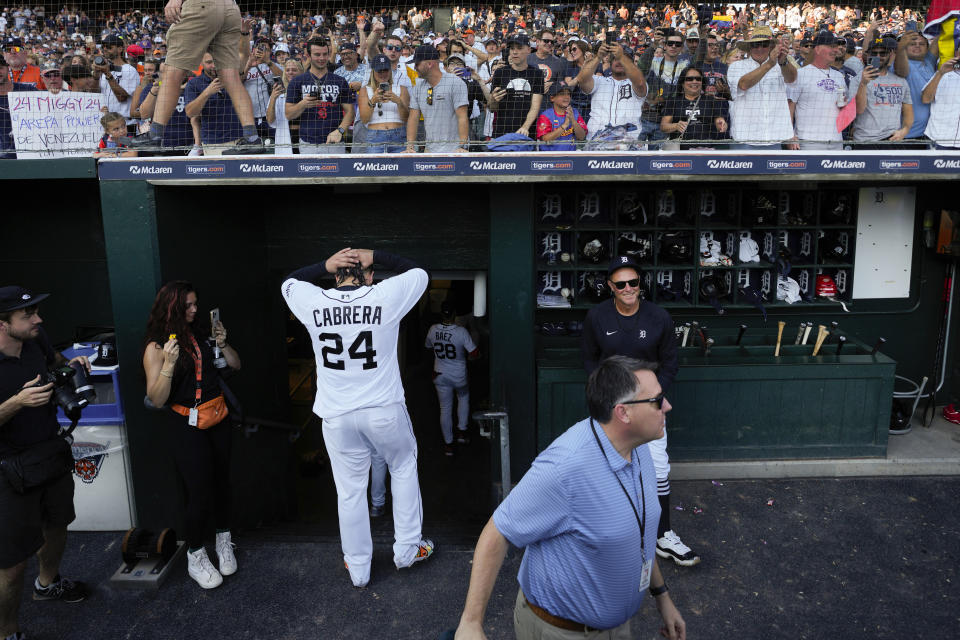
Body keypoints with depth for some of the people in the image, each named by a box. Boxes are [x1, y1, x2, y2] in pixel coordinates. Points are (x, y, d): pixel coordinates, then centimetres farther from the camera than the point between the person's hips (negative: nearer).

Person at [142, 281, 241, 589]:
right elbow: (156, 399, -14)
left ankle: (224, 541, 33)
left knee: (221, 481, 12)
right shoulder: (156, 347, -10)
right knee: (200, 491, -3)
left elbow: (236, 365, 10)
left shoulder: (202, 332, 2)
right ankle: (195, 557, 17)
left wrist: (222, 344, -8)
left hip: (217, 417, 4)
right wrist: (169, 364, -28)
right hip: (186, 425, -4)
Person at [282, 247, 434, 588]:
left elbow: (289, 282, 17)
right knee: (404, 468, 22)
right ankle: (407, 548, 28)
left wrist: (325, 265, 3)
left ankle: (358, 569, 26)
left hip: (337, 416, 1)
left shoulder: (313, 303, -6)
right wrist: (375, 256, 4)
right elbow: (418, 272, 7)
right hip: (384, 410, -1)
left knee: (349, 490, 12)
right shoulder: (385, 297, -11)